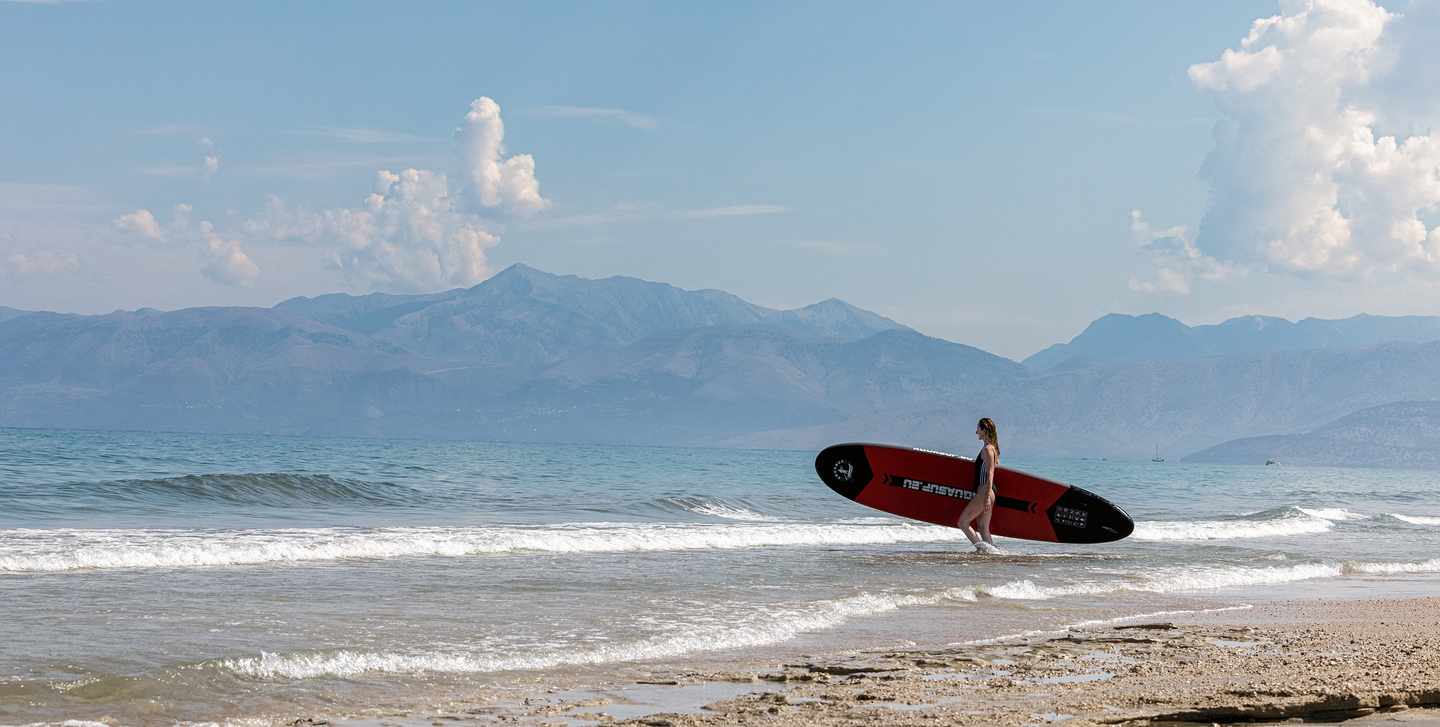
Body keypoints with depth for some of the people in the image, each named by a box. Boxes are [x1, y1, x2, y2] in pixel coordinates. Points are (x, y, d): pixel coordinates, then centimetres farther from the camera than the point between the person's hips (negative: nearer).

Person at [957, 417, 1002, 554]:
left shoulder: (987, 449, -12)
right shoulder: (992, 448, 16)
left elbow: (990, 474, -19)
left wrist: (987, 497, -24)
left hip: (984, 492, -10)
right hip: (986, 493, 10)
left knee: (962, 522, -6)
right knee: (983, 528, 11)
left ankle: (981, 547, -11)